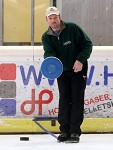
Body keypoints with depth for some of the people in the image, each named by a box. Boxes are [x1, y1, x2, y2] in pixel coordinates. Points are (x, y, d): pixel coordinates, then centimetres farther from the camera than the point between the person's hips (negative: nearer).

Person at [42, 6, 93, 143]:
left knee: (77, 100, -5)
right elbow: (48, 53, -19)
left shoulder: (73, 28, -14)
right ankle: (64, 130, 7)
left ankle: (75, 131, -3)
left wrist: (80, 60, -23)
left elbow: (88, 44, -11)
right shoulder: (46, 37, -5)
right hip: (62, 70, 3)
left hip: (78, 69, -3)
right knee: (64, 100, 1)